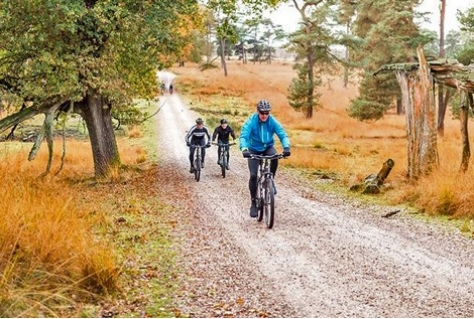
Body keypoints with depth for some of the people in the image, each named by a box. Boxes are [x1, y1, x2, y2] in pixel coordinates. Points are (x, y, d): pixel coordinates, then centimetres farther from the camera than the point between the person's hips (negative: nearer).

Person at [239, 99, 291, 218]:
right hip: (254, 150, -1)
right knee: (253, 175, -13)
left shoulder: (273, 122, -17)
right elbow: (243, 136, -34)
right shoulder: (250, 122, -23)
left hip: (268, 147, 1)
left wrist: (286, 147, -45)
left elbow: (283, 135, -24)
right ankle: (253, 203, 1)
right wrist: (244, 149, -54)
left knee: (275, 157, -34)